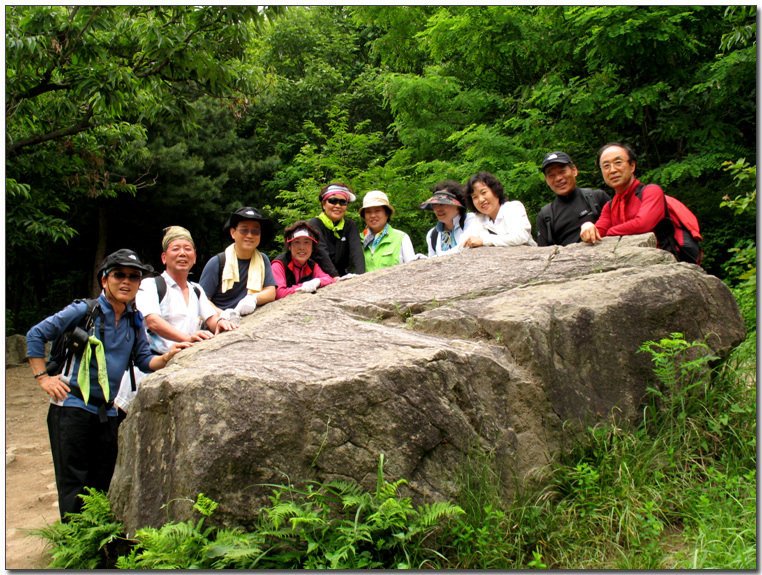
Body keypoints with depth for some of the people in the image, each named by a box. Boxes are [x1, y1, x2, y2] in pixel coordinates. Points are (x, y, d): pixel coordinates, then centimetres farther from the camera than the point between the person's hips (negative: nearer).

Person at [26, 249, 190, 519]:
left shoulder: (135, 321, 9)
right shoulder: (83, 311, -7)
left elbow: (144, 361, 9)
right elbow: (35, 335, -4)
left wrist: (166, 357, -11)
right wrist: (43, 377, -7)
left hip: (107, 412, 5)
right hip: (73, 407, -5)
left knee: (103, 485, 12)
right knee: (72, 486, -2)